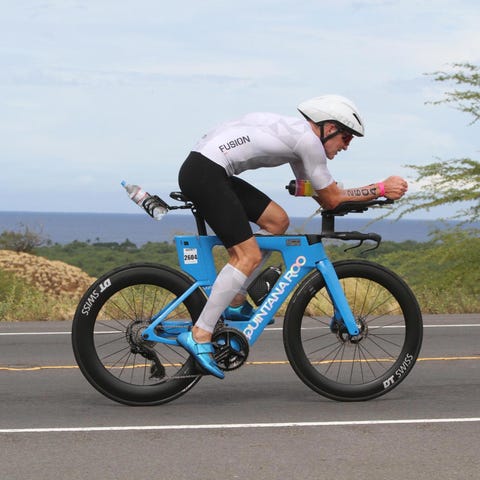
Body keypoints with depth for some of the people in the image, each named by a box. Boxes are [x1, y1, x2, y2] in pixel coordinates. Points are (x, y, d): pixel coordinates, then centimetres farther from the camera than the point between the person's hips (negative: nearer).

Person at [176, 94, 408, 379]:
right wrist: (381, 189, 3)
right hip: (204, 175, -10)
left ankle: (235, 302, 16)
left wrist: (373, 195, 20)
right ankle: (199, 336, -15)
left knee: (277, 221, 13)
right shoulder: (308, 140, -8)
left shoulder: (296, 133, 22)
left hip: (210, 172, 10)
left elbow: (321, 195, 28)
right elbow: (331, 200, -2)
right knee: (248, 256, -12)